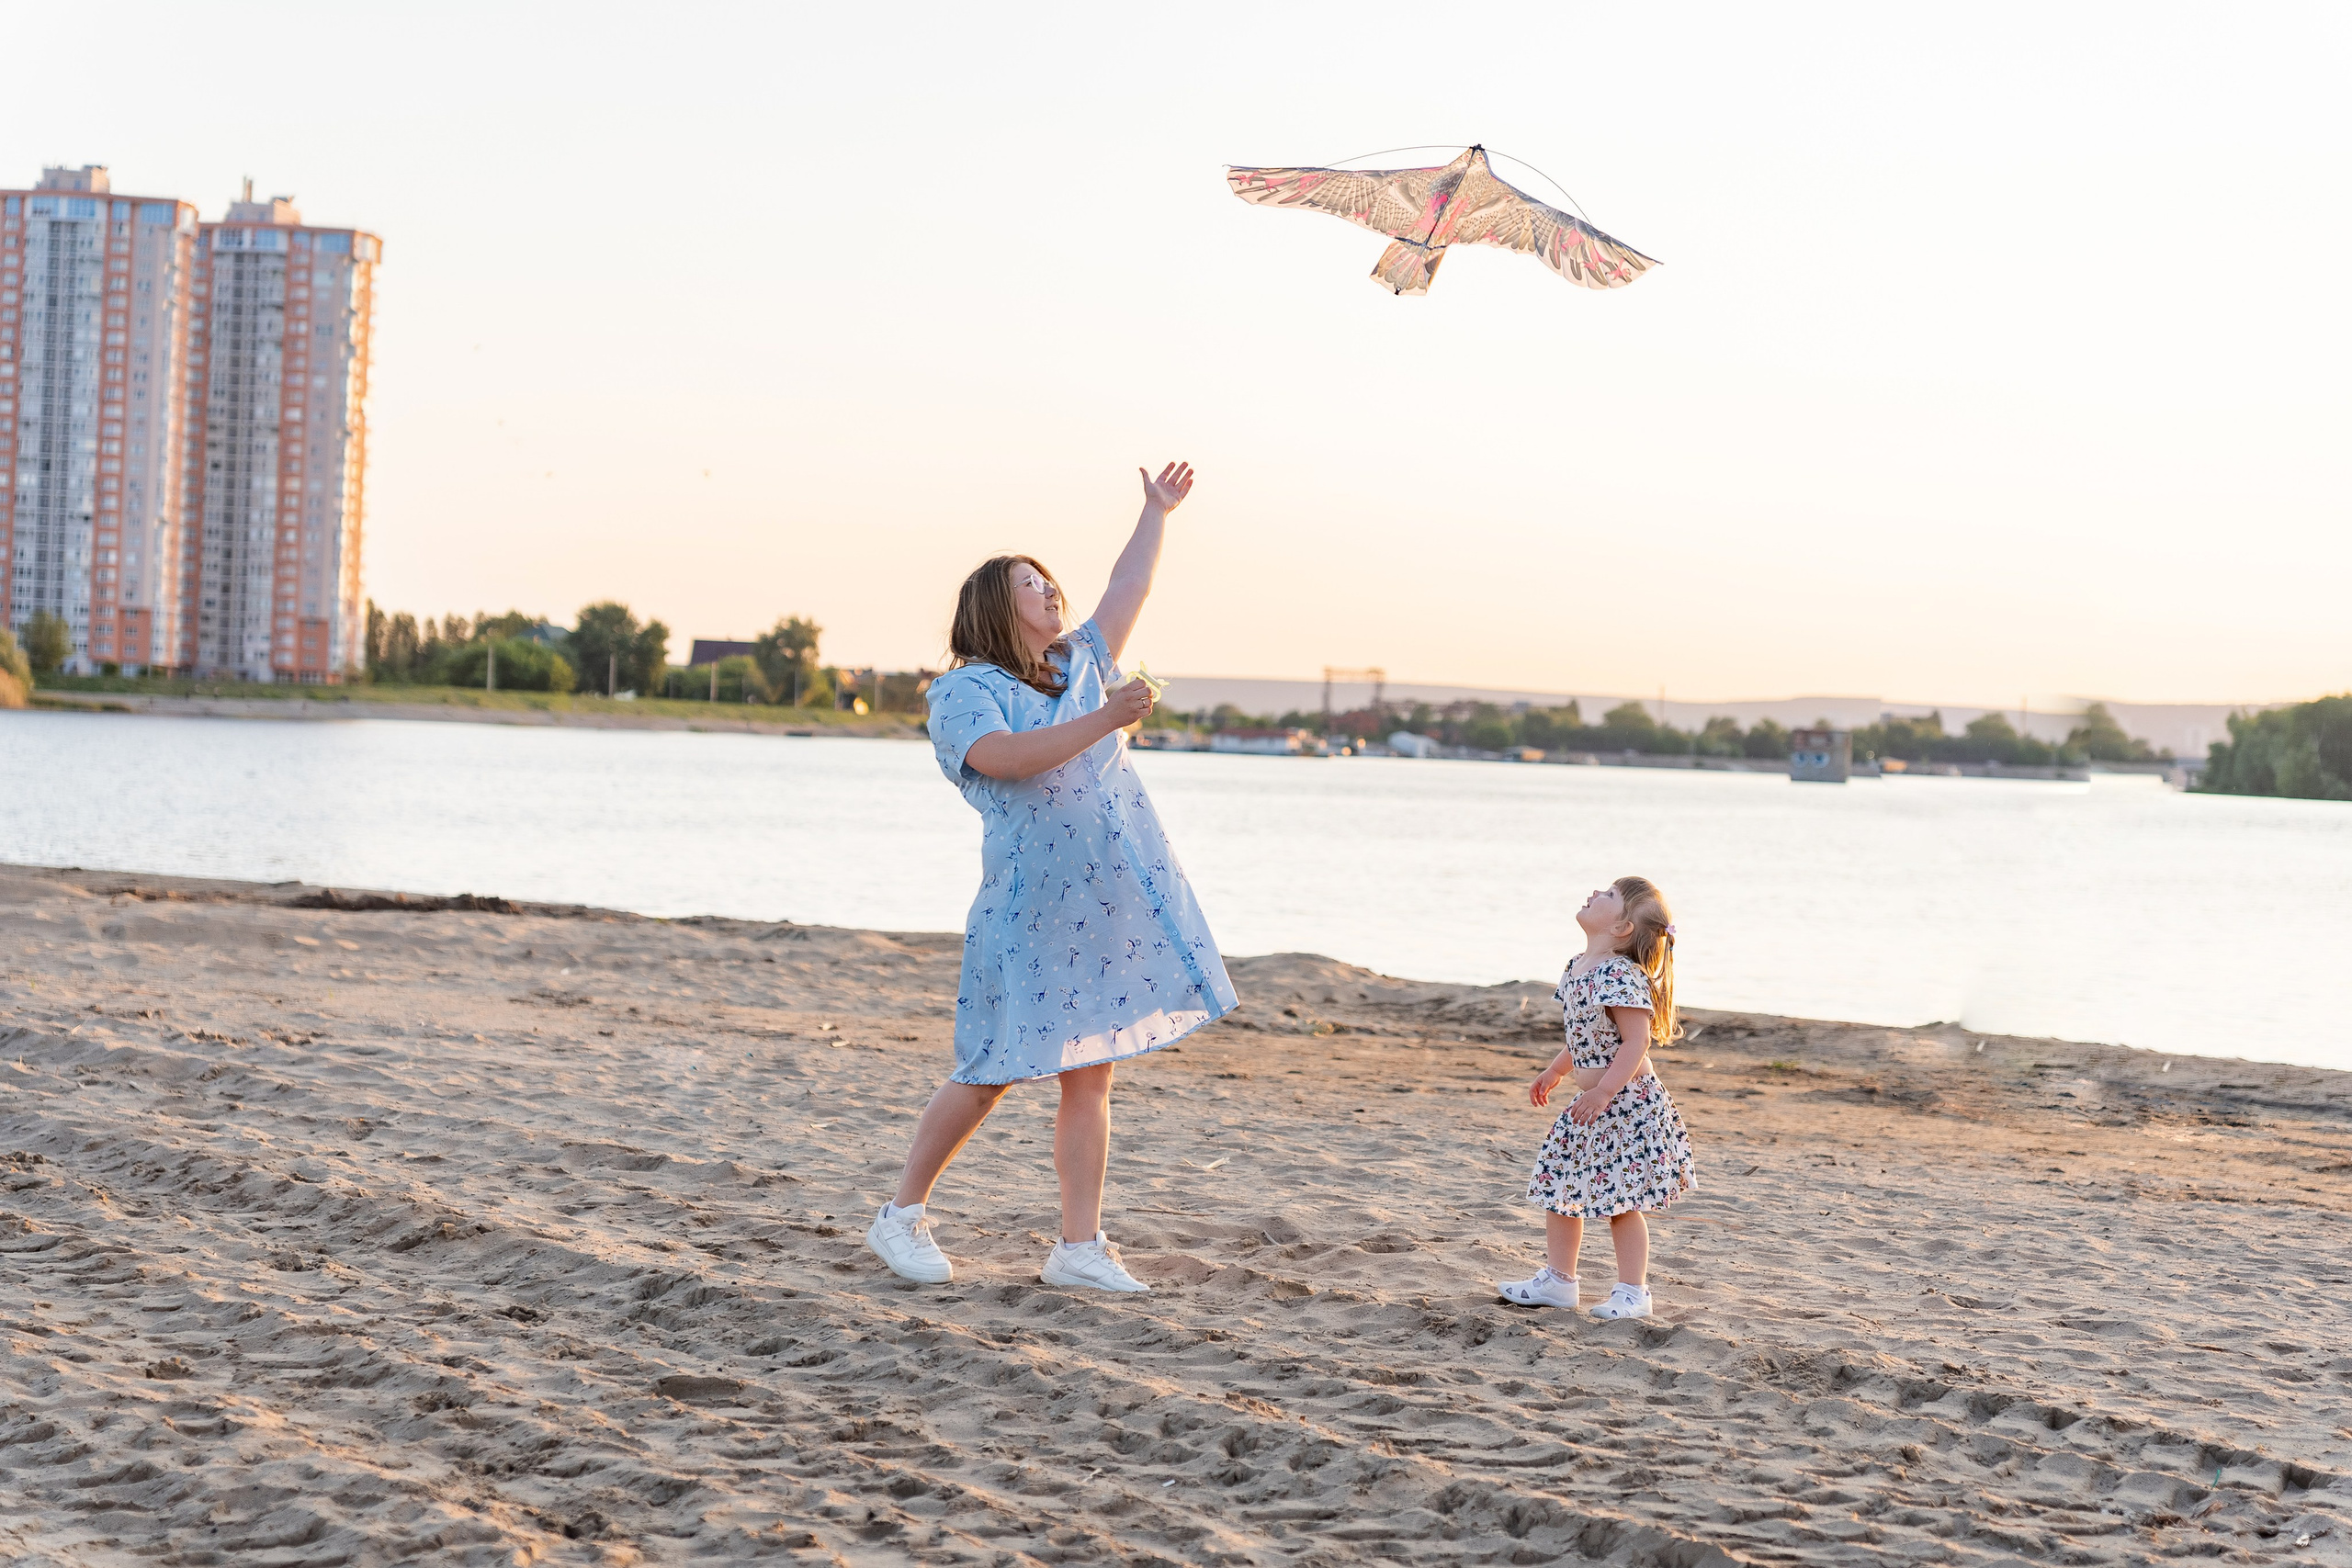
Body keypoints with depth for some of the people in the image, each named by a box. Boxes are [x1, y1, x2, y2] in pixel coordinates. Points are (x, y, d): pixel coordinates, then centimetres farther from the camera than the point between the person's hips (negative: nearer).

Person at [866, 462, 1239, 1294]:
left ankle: (1080, 1248, 5)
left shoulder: (1080, 665, 19)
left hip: (1112, 907, 6)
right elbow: (1007, 758, -22)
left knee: (1090, 1077, 4)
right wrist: (1106, 719, -24)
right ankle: (902, 1216, 14)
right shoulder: (964, 692, -4)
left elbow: (1126, 592, 27)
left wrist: (1157, 513, 28)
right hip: (1030, 911, -6)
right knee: (990, 1074, -2)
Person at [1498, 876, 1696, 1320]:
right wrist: (1554, 1072, 26)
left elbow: (1636, 1042, -24)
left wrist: (1604, 1092, -26)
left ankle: (1632, 1292, 10)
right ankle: (1558, 1280, 26)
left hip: (1627, 1105, -9)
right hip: (1590, 1104, 10)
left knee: (1621, 1201, -2)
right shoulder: (1578, 969, 8)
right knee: (1559, 1186, 14)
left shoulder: (1621, 977, -22)